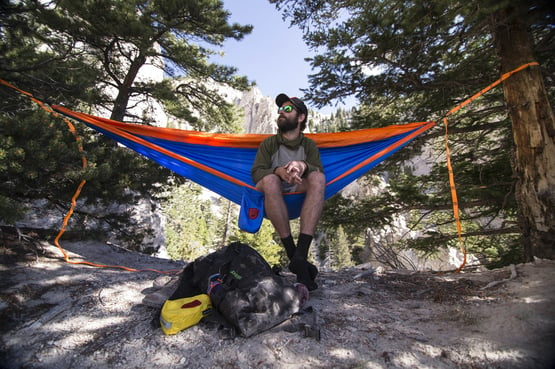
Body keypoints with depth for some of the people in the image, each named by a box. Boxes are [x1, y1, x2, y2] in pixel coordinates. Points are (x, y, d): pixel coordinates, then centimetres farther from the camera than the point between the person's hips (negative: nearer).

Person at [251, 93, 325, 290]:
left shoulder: (309, 145, 13)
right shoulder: (269, 143, 9)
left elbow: (319, 170, -4)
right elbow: (256, 172, -6)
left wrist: (303, 166, -28)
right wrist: (279, 170, -27)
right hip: (271, 198, -1)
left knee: (318, 178, -28)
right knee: (270, 180, -34)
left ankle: (301, 253, -40)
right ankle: (293, 253, -35)